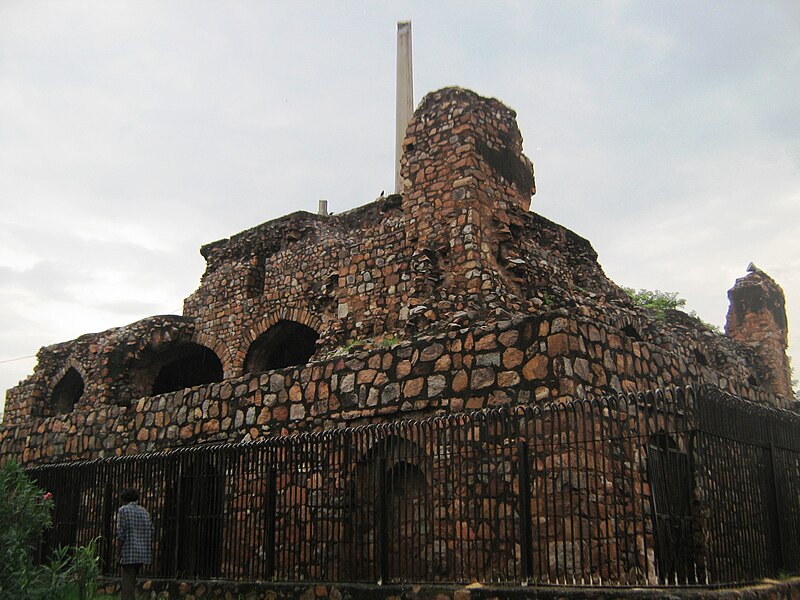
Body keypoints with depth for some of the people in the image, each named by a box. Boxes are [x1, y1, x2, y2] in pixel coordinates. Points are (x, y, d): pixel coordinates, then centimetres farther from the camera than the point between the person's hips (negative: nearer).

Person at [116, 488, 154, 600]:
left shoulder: (123, 510, -3)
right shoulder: (145, 512, 15)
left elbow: (121, 534, -10)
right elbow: (150, 533, 11)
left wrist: (118, 552, -4)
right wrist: (149, 552, 16)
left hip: (129, 553, -6)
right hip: (143, 553, 6)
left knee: (128, 584, -4)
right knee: (131, 582, 16)